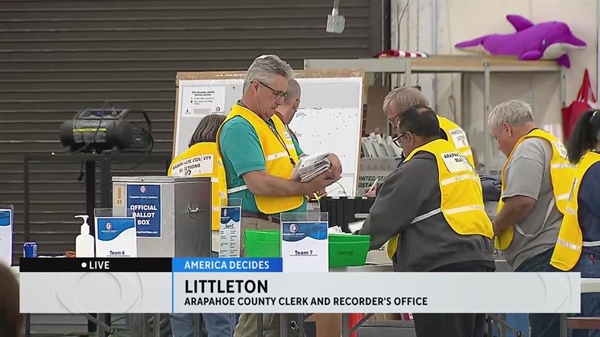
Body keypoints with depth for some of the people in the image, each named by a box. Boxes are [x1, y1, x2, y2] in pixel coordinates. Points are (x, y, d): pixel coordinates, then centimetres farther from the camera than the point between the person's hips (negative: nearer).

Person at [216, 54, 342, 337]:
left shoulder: (275, 122, 20)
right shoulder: (238, 127, -11)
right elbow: (258, 183, -20)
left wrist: (324, 163, 5)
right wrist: (305, 188, -14)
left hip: (289, 228, 10)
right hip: (258, 227, -10)